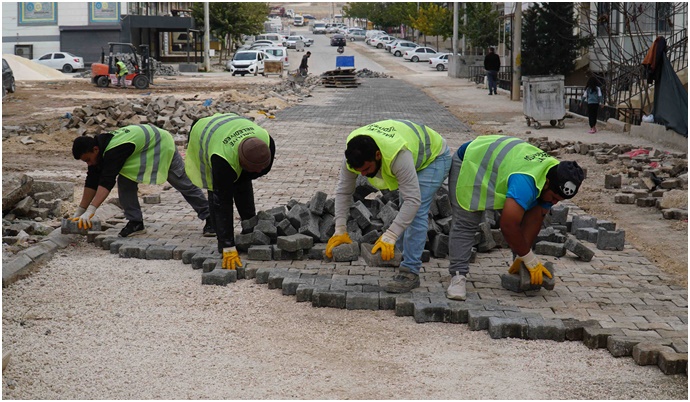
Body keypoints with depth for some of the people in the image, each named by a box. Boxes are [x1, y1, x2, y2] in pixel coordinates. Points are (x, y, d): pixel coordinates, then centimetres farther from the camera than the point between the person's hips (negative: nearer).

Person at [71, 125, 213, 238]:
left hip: (162, 145, -8)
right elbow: (92, 183, -7)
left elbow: (106, 182, -47)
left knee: (185, 185, 1)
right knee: (125, 181, -11)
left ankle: (210, 219, 15)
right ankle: (135, 223, -5)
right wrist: (79, 212, -9)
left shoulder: (114, 151, -38)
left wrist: (90, 211, -53)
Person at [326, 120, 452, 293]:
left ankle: (410, 273, -18)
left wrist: (390, 236, -48)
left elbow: (414, 200, -45)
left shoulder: (399, 155, -45)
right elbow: (343, 191, -16)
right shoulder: (354, 153, -25)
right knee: (405, 210, 11)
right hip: (415, 153, 8)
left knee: (416, 212, -19)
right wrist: (340, 230, -23)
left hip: (434, 156, -7)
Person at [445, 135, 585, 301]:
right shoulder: (526, 181, -43)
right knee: (465, 224, -17)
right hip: (469, 163, -8)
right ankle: (458, 276, -16)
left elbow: (534, 219, -12)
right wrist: (530, 260, -31)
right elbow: (508, 226, -43)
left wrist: (521, 257, -14)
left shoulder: (555, 178, -16)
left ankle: (518, 268, 10)